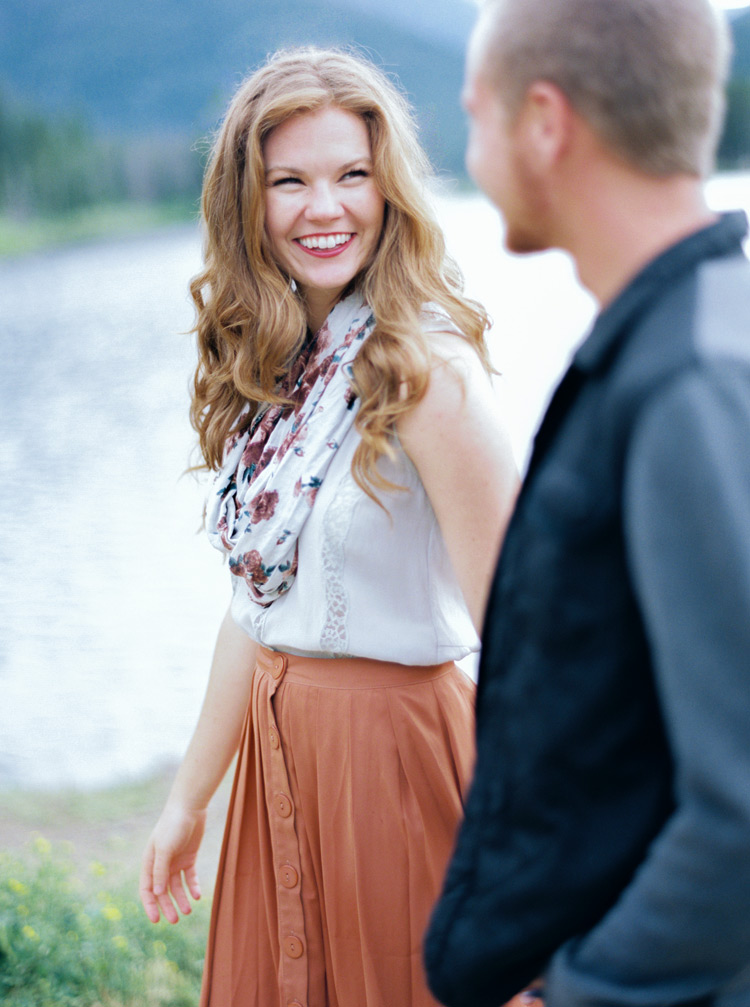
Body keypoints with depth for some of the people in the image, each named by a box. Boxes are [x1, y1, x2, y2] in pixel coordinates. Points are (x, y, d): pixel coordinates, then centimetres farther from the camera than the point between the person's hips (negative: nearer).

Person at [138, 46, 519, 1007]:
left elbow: (511, 632, -20)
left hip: (393, 743, -7)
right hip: (276, 747, 7)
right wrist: (189, 798, 14)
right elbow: (259, 595, 10)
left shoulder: (424, 370, -18)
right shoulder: (272, 364, 4)